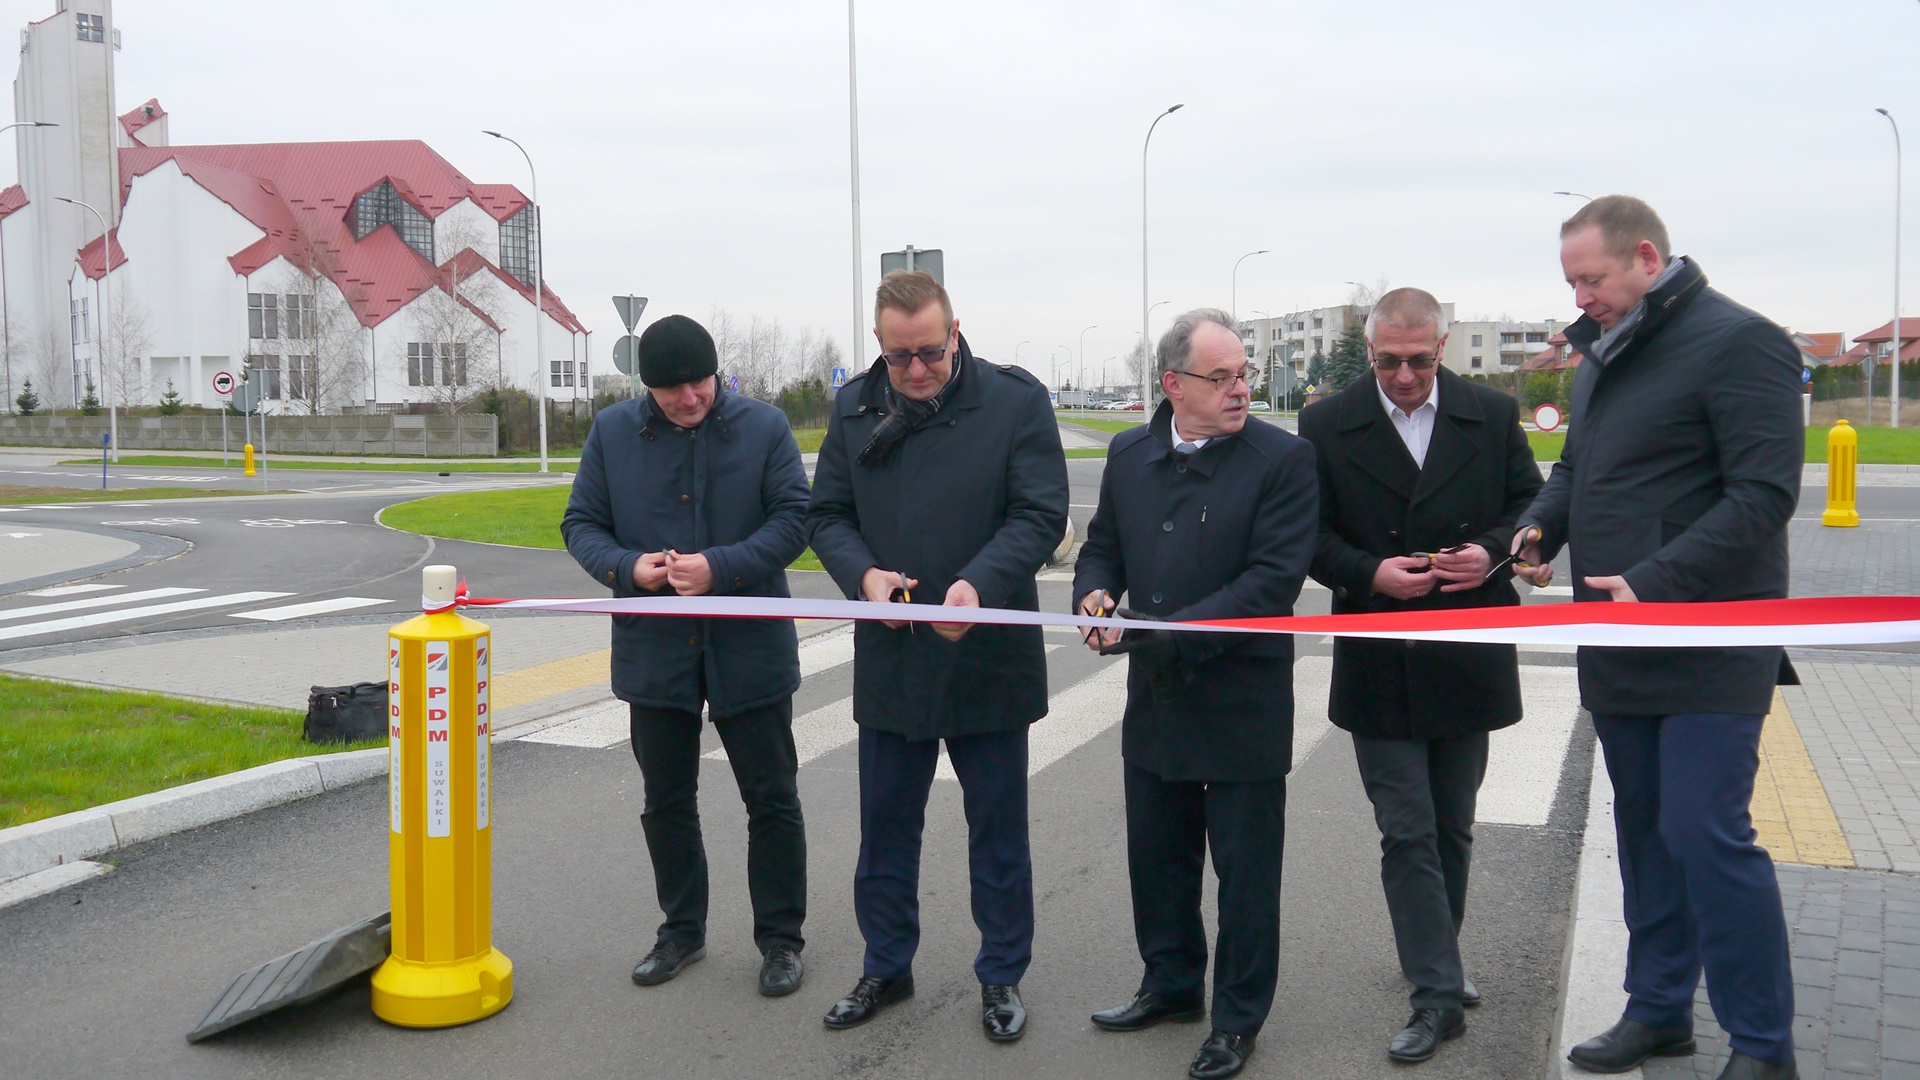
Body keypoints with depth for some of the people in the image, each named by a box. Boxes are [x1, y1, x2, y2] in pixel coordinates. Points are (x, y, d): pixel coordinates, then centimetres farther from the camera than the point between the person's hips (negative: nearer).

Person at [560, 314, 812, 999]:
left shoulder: (764, 427, -5)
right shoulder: (613, 432, 1)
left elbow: (794, 518, -9)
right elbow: (581, 524, 4)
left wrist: (721, 566, -23)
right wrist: (627, 567, -17)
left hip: (749, 651, -2)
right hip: (653, 652, 2)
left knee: (772, 800, 7)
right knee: (666, 802, 15)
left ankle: (781, 939, 22)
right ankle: (682, 930, 33)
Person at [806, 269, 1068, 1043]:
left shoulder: (1016, 400, -8)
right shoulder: (854, 407, 3)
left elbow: (1041, 514, -11)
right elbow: (826, 513, 7)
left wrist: (978, 583, -27)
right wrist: (864, 574, -13)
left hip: (989, 656, -3)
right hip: (889, 660, 3)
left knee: (998, 831, 11)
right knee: (885, 828, 15)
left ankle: (1001, 975, 28)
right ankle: (886, 968, 33)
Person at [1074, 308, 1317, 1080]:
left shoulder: (1283, 459, -11)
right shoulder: (1130, 455, 5)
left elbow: (1274, 577, -19)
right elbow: (1103, 544, 15)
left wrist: (1173, 635, -24)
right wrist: (1094, 592, -9)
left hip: (1243, 705, -5)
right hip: (1155, 700, 5)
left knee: (1245, 867, 8)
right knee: (1157, 855, 19)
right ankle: (1171, 984, 39)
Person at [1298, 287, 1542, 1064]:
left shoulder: (1493, 415, 1)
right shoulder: (1327, 427, -3)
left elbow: (1531, 506, 7)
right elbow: (1311, 537, -2)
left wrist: (1492, 551, -14)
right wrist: (1371, 573, -19)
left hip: (1467, 661, 2)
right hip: (1380, 669, -2)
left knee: (1451, 830, 16)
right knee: (1408, 834, -1)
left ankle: (1435, 962, 36)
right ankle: (1437, 992, 7)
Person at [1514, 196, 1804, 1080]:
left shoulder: (1738, 342, -12)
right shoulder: (1603, 355, 15)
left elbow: (1763, 495, -19)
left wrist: (1656, 583, -25)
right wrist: (1541, 525, 4)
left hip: (1707, 649, -8)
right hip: (1619, 649, 8)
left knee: (1706, 833, -9)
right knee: (1644, 832, 15)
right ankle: (1658, 1009, 28)